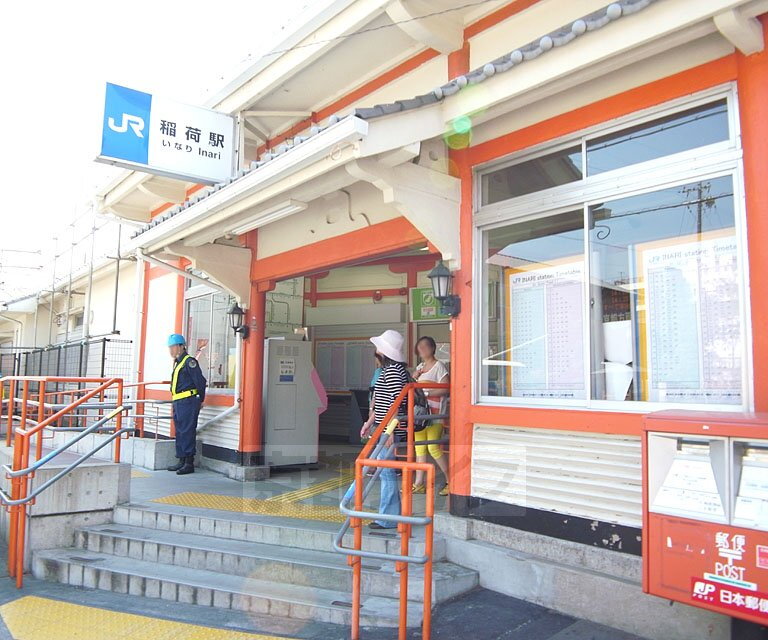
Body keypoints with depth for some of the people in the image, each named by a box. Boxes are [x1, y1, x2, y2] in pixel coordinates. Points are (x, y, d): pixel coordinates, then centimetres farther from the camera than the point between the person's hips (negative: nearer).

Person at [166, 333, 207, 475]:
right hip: (178, 403, 10)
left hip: (188, 402, -10)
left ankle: (189, 463, -5)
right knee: (179, 432, 13)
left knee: (187, 432, -8)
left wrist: (200, 400, -6)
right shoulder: (177, 363, 19)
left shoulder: (190, 362, -10)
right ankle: (182, 461, 21)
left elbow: (200, 381, -13)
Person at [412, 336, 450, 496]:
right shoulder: (420, 367, 17)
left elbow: (445, 389, -16)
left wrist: (426, 393, -19)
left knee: (433, 447, -11)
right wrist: (415, 376, 2)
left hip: (434, 413, -8)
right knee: (419, 447, 7)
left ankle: (450, 481, 3)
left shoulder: (439, 366, -6)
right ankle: (419, 483, 12)